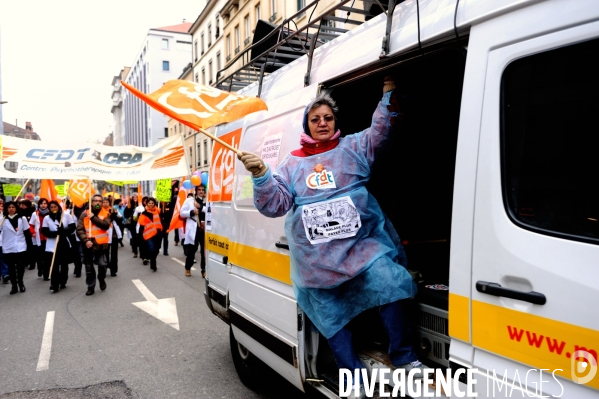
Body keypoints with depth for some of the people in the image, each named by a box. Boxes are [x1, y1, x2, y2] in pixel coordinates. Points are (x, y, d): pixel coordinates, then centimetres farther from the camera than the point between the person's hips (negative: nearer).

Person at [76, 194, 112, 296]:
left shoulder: (105, 214, 3)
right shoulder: (85, 214, 1)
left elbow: (106, 225, -15)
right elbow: (79, 229, -4)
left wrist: (93, 217, -16)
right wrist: (86, 240, -17)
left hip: (101, 244, -1)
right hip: (88, 245, 1)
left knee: (102, 264, -10)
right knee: (89, 268, 9)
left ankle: (101, 279, 20)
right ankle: (91, 287, 25)